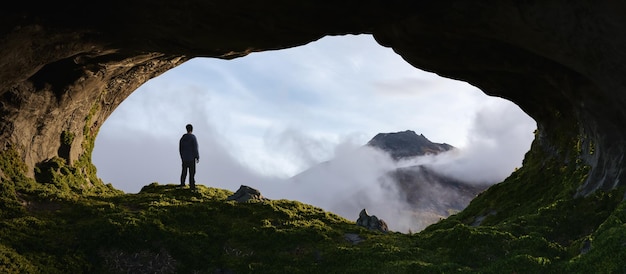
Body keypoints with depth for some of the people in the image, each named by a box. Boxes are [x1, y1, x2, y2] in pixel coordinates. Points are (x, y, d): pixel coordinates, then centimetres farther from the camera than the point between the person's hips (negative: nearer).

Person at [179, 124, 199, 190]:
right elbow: (195, 148, -16)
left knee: (184, 170, 17)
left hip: (184, 157, 5)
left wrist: (182, 157, 20)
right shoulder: (193, 137, -14)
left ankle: (182, 183, 24)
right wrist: (197, 157, -8)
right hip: (191, 157, -5)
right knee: (192, 172, -2)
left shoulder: (182, 138, 3)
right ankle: (192, 186, -3)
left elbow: (180, 148, 8)